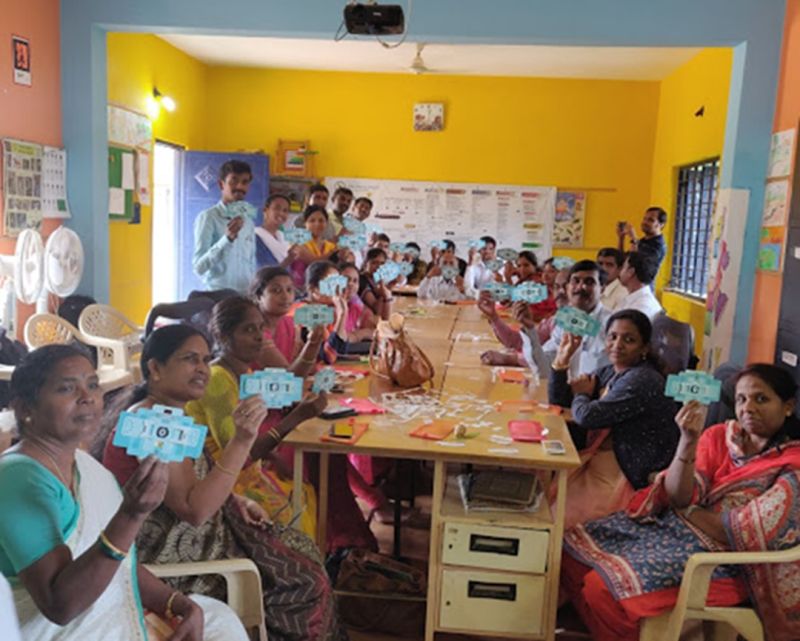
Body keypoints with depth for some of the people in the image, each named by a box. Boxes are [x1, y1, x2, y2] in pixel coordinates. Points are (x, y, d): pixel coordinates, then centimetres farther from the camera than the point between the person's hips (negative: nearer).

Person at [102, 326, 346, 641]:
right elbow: (194, 509, -30)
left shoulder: (172, 412, 7)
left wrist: (236, 501, 3)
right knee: (307, 582, -5)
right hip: (177, 552, -9)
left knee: (305, 550, 9)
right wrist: (241, 441, -35)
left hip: (193, 532, 10)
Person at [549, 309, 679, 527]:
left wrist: (581, 395, -2)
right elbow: (558, 403, 12)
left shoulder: (643, 380, -19)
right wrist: (562, 359, 0)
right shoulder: (607, 373, 9)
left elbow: (587, 416, -25)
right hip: (594, 464, 9)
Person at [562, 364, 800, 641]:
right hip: (670, 525, 6)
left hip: (721, 558, -6)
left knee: (605, 586, -24)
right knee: (571, 546, -7)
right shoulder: (719, 436, 4)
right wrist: (688, 440, -22)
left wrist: (686, 510, -5)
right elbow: (678, 497, -8)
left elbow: (743, 534, -17)